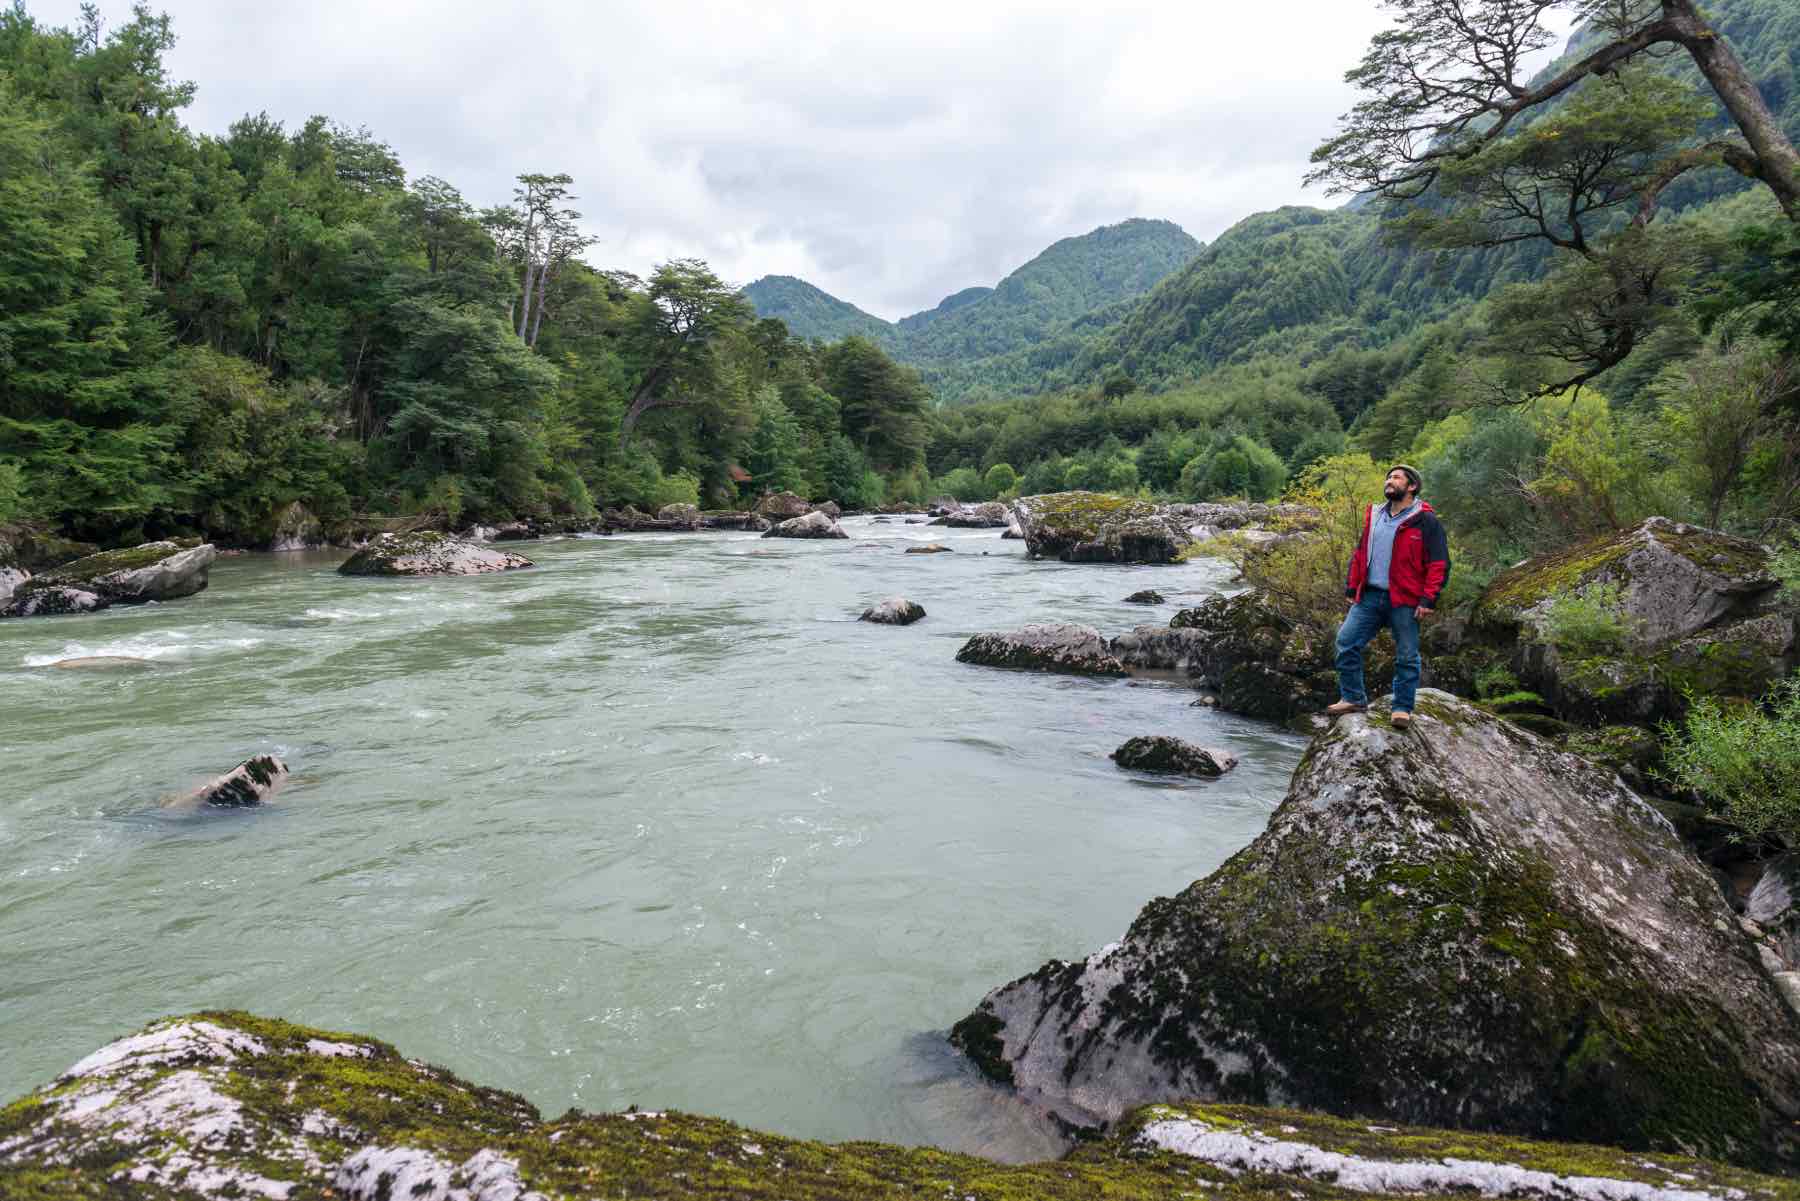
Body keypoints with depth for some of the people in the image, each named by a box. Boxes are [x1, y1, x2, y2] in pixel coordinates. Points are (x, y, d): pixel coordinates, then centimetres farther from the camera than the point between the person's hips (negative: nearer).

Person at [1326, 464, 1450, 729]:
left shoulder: (1424, 521, -4)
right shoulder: (1374, 516, 14)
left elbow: (1439, 563, -7)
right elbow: (1360, 554, 20)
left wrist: (1428, 599, -14)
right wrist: (1351, 588, 13)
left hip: (1404, 601, -5)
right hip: (1369, 597, 5)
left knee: (1406, 657, 3)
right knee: (1346, 642, 0)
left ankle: (1403, 708, 14)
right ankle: (1353, 698, 13)